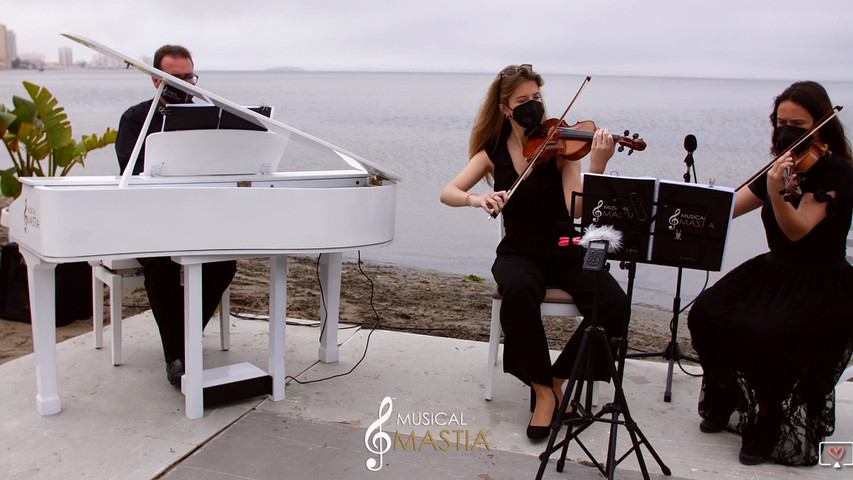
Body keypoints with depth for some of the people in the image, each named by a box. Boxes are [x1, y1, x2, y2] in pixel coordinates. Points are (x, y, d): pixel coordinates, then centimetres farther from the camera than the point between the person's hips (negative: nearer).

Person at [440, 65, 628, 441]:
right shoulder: (494, 152, 3)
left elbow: (577, 209, -16)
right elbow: (448, 193, -6)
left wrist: (597, 166, -32)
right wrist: (476, 198, -27)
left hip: (565, 251, 0)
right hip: (520, 253, 0)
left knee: (614, 301, -27)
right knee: (518, 290, -36)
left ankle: (559, 378, -6)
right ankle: (543, 390, -19)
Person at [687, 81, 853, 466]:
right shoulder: (782, 167, 9)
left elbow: (797, 230, -23)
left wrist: (776, 192, -39)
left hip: (821, 286, -6)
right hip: (773, 272, 7)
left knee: (763, 334, -33)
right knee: (704, 315, -15)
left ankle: (769, 423, -8)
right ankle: (723, 402, 7)